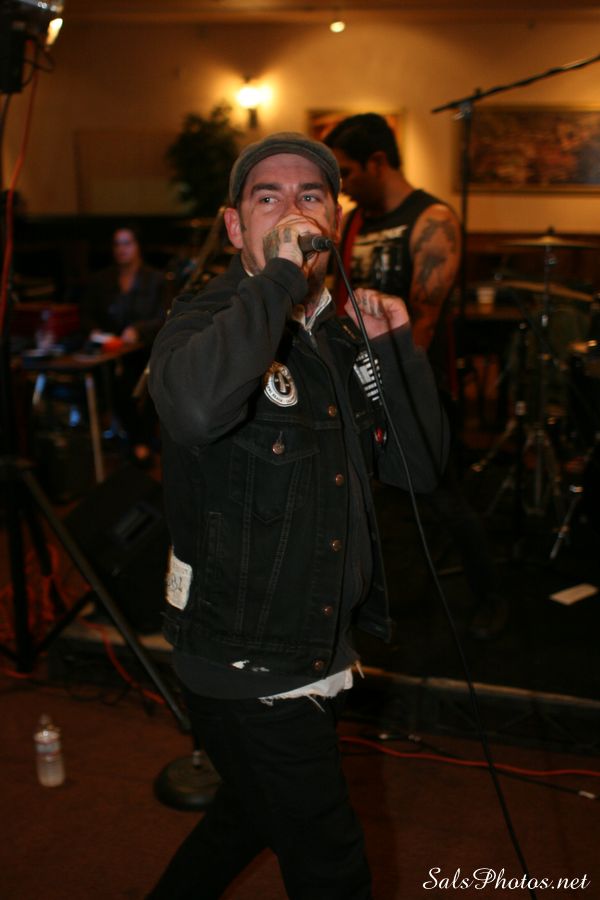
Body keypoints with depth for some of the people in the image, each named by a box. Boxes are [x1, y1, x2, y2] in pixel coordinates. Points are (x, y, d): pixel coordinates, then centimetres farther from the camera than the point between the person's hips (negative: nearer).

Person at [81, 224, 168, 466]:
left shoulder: (155, 280, 9)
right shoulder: (99, 281, 16)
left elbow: (163, 319, -2)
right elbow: (87, 315, 14)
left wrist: (138, 330, -21)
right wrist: (95, 331, -10)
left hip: (147, 349, -1)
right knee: (121, 381, -31)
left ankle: (143, 440, -20)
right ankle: (139, 442, -18)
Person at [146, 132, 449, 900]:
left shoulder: (340, 337, 7)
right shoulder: (208, 321, -16)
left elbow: (419, 466, 5)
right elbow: (197, 407, -42)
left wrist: (396, 348, -7)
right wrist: (278, 279, -30)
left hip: (316, 653, 8)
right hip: (245, 665, -8)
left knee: (251, 814, 29)